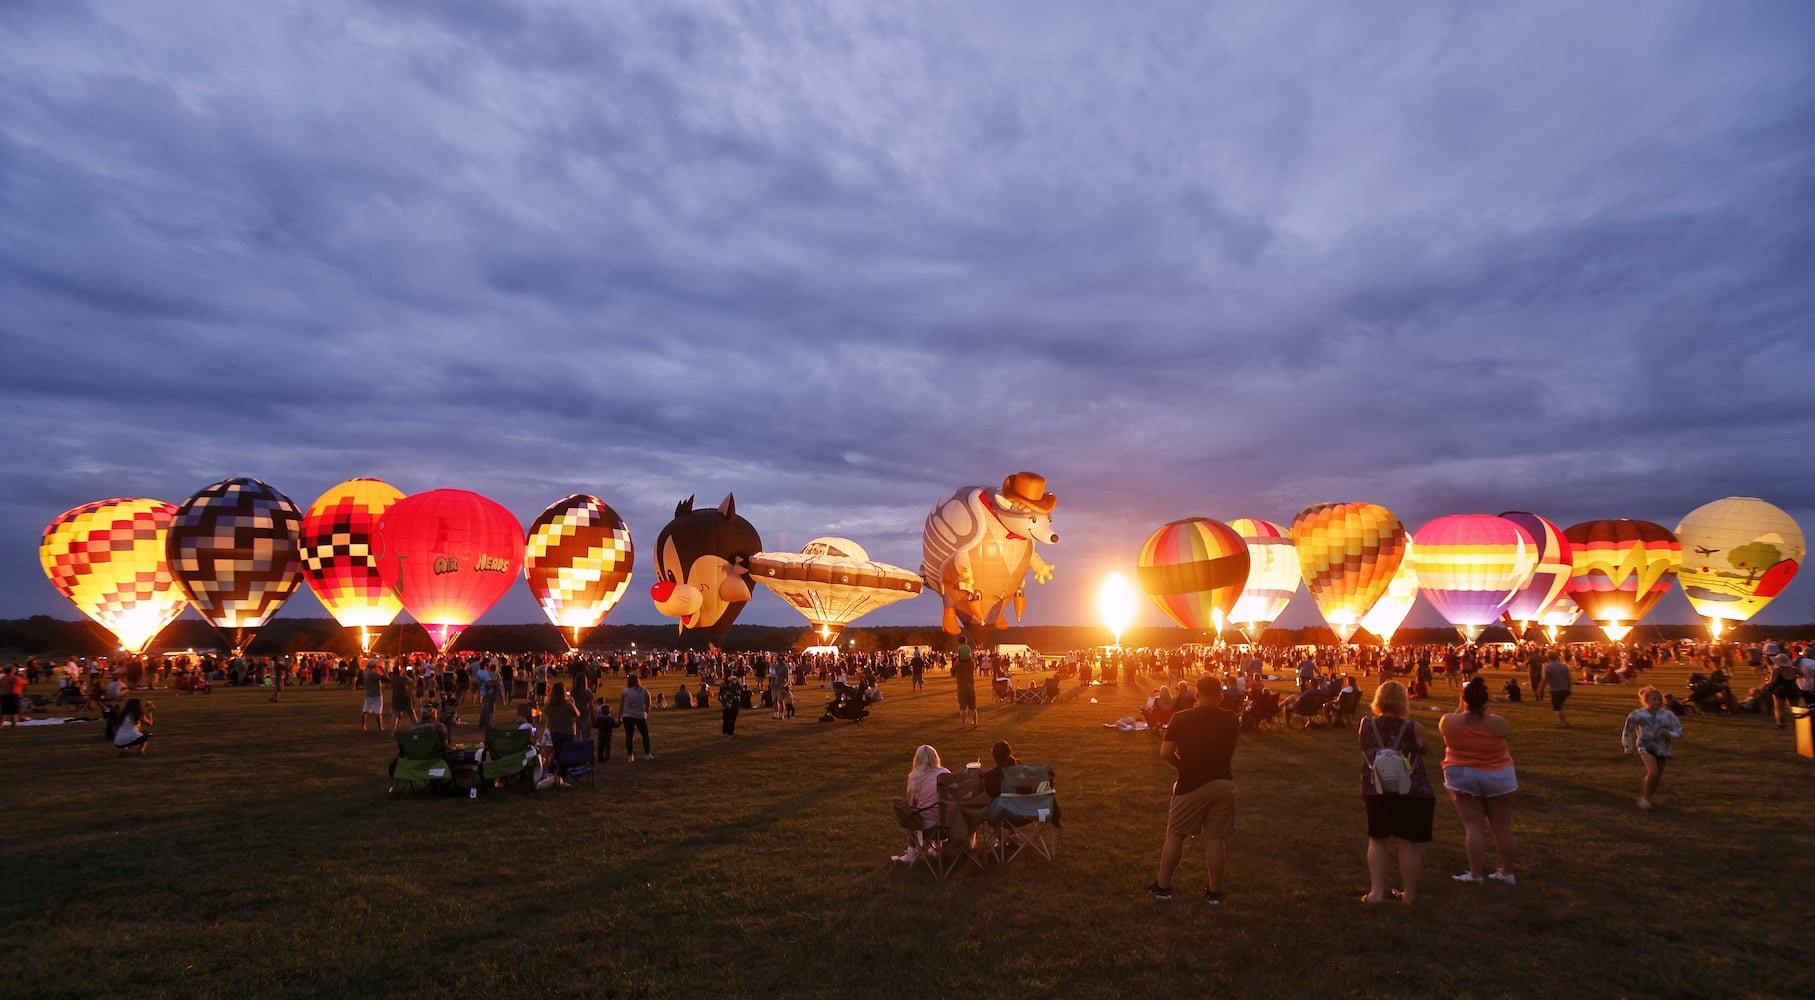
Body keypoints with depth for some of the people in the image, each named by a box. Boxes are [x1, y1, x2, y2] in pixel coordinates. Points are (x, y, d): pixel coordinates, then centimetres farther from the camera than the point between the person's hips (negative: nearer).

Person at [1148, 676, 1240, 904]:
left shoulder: (1181, 719, -10)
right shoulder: (1231, 719, -2)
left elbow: (1165, 753, -11)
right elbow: (1231, 752, 10)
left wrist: (1183, 765, 5)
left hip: (1192, 784, -2)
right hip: (1223, 783, 2)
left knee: (1175, 834, 11)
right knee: (1215, 838, 10)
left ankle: (1162, 886, 18)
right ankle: (1214, 891, 19)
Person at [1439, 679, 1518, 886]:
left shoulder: (1449, 721, -14)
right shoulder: (1497, 723, -18)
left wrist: (1462, 706, 12)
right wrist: (1485, 710, 6)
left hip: (1462, 776, 0)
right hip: (1497, 776, 0)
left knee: (1473, 826, 4)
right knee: (1502, 827, 13)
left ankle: (1475, 874, 3)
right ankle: (1507, 873, 24)